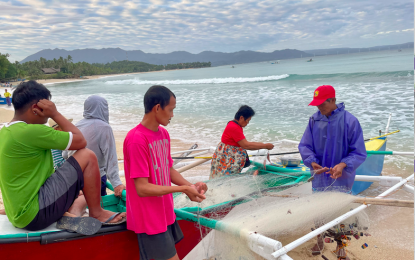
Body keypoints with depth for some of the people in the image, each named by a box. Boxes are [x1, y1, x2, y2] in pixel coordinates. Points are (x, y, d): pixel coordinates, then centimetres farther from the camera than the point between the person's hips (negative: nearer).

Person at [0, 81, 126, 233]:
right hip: (34, 214, -10)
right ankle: (96, 214, 0)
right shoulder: (31, 131, -20)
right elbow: (80, 141, -12)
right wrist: (55, 114, -6)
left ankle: (70, 215, -6)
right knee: (87, 156, -11)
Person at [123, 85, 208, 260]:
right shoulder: (136, 139, -23)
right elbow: (142, 188, -23)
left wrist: (191, 185, -5)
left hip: (165, 213, 8)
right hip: (149, 219, -8)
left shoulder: (164, 134, 4)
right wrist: (183, 189, -22)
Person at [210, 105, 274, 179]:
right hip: (225, 159, -10)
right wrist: (265, 146, -18)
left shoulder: (237, 126, 11)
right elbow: (245, 145, -23)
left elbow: (244, 143, 12)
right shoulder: (234, 128, -22)